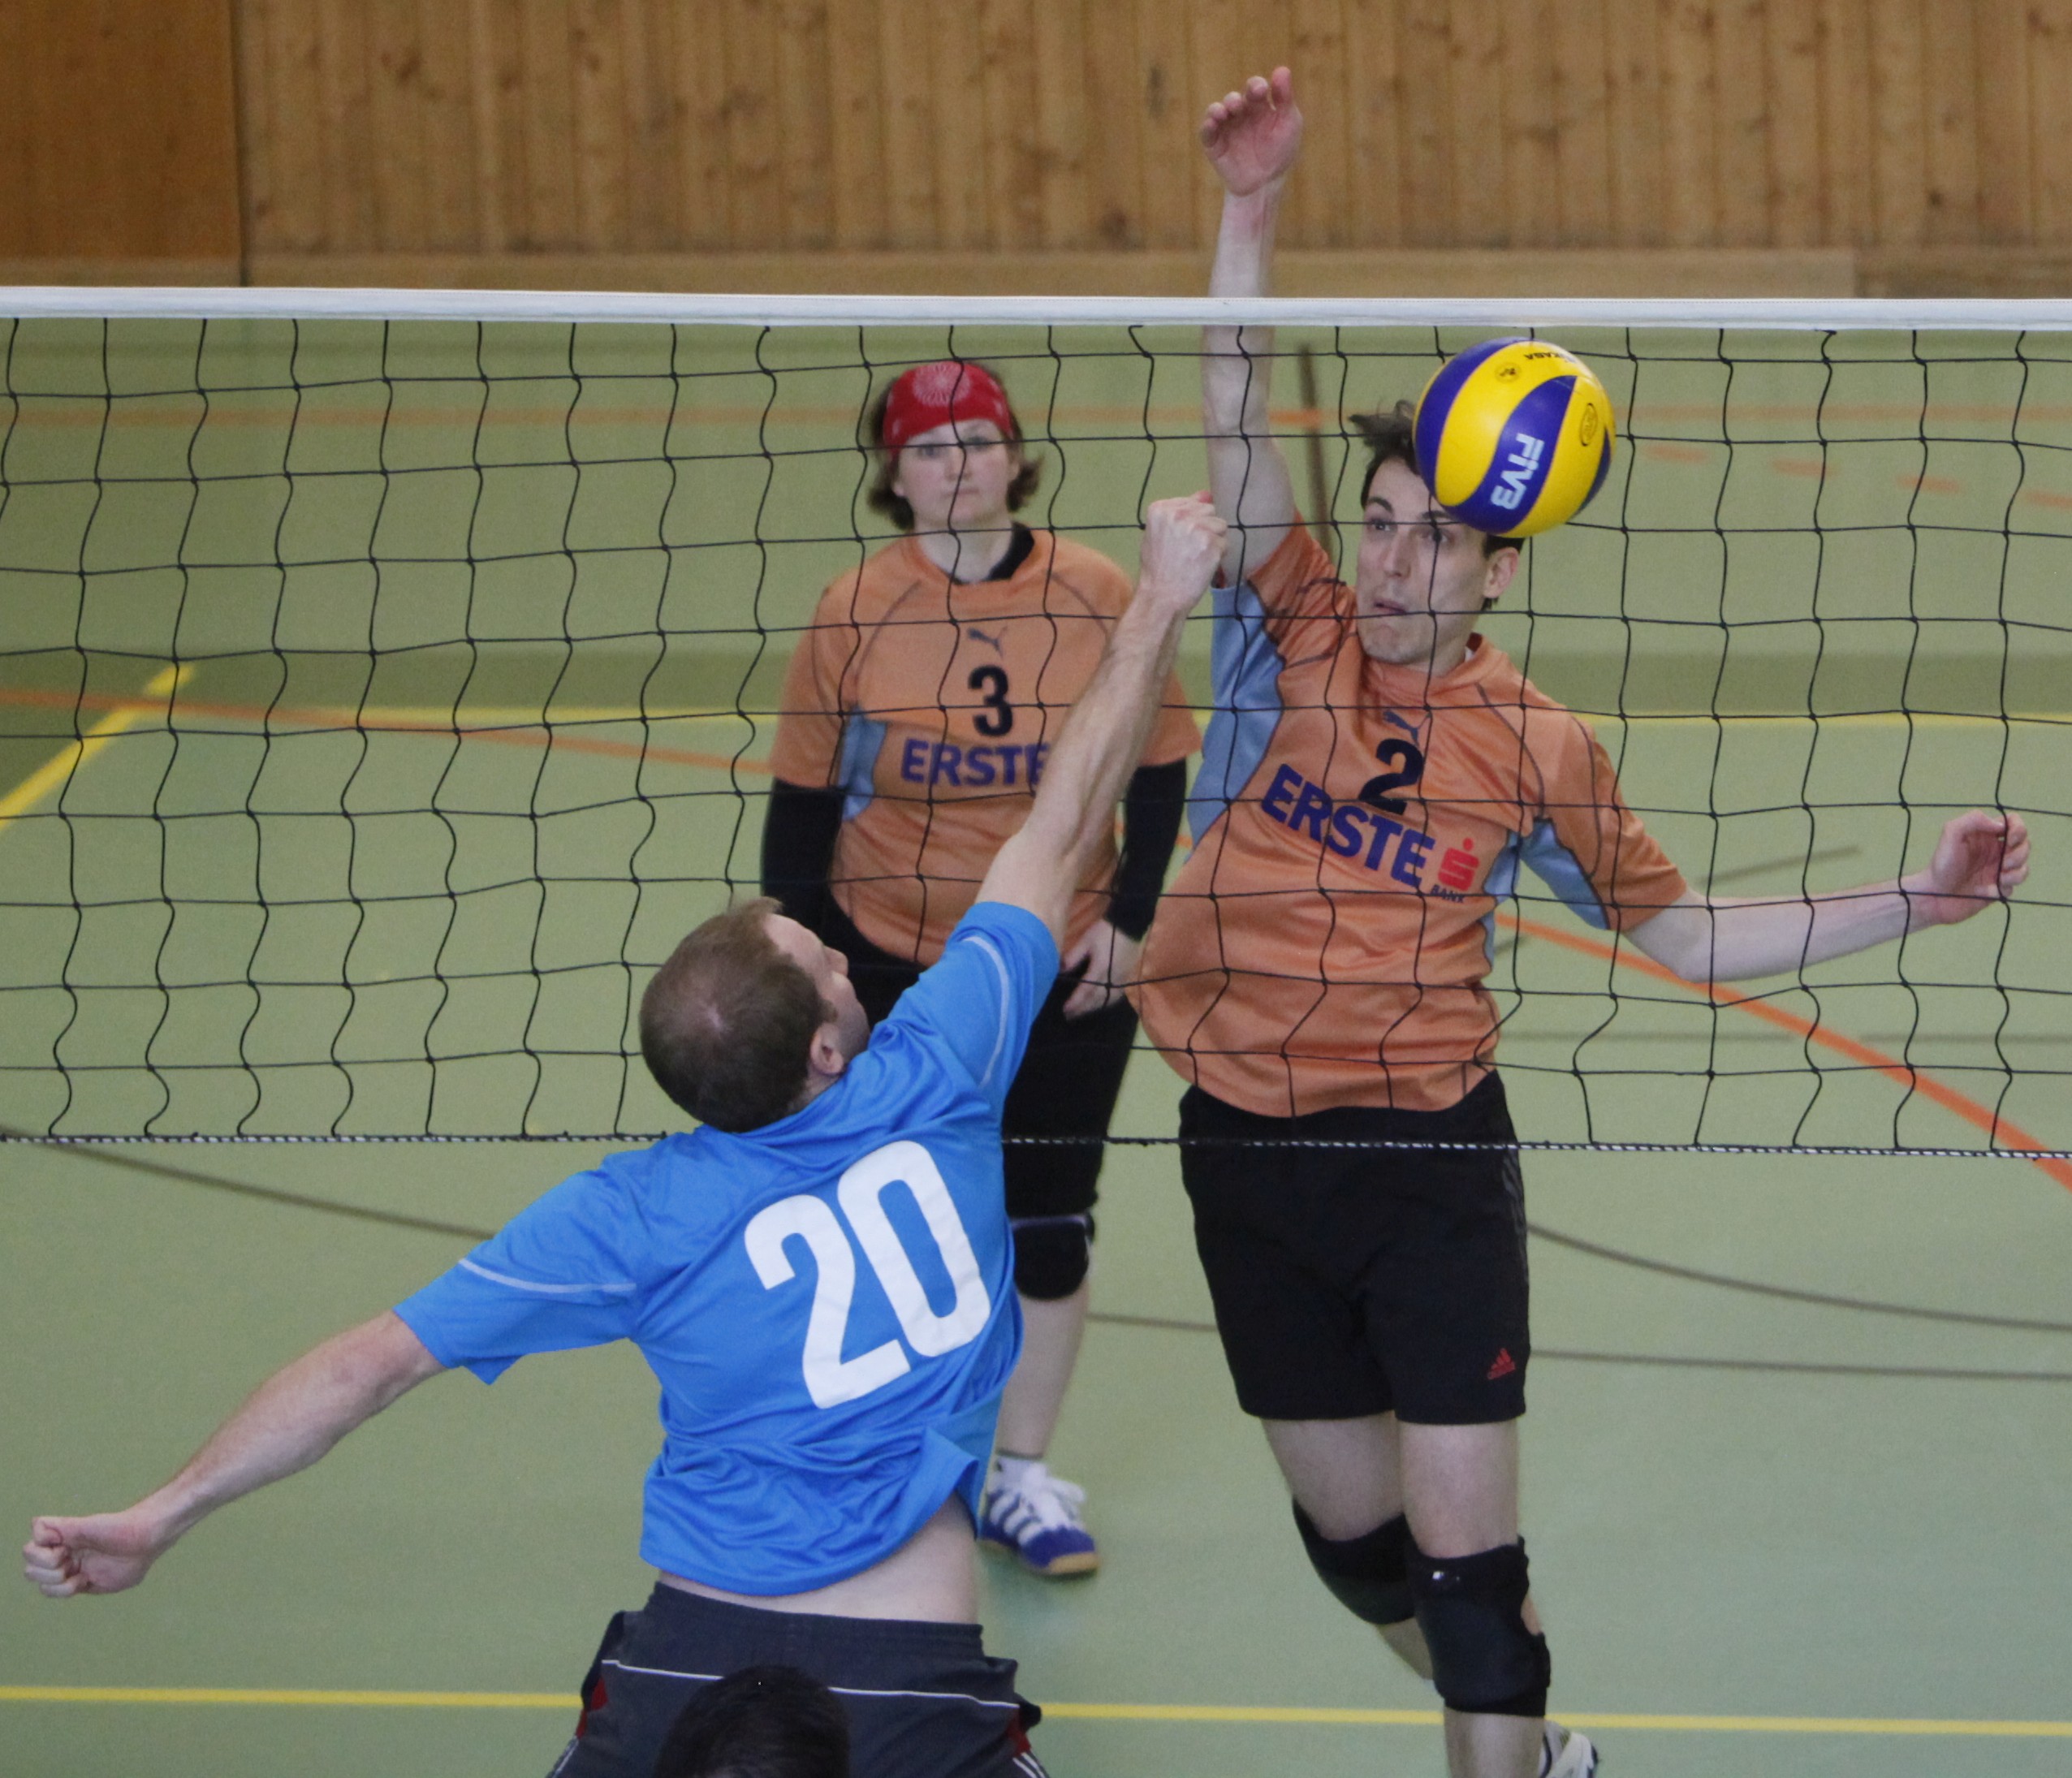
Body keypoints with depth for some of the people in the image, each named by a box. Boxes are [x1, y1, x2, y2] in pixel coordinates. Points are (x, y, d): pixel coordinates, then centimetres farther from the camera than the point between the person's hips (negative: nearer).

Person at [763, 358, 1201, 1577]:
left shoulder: (1096, 595, -7)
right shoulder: (853, 615, -8)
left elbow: (1160, 772, 1)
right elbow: (803, 803, -1)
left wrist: (1127, 919, -7)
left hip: (1069, 970, 0)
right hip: (889, 962, 0)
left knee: (1050, 1225, 5)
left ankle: (1024, 1478, 20)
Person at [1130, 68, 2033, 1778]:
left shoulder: (1538, 748, -1)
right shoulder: (1290, 643, -1)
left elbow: (1686, 934, 9)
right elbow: (1236, 416, -10)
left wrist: (1913, 902, 0)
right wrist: (1254, 207, -22)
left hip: (1429, 1157, -2)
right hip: (1248, 1150, 2)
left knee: (1464, 1551, -8)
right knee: (1350, 1535, 14)